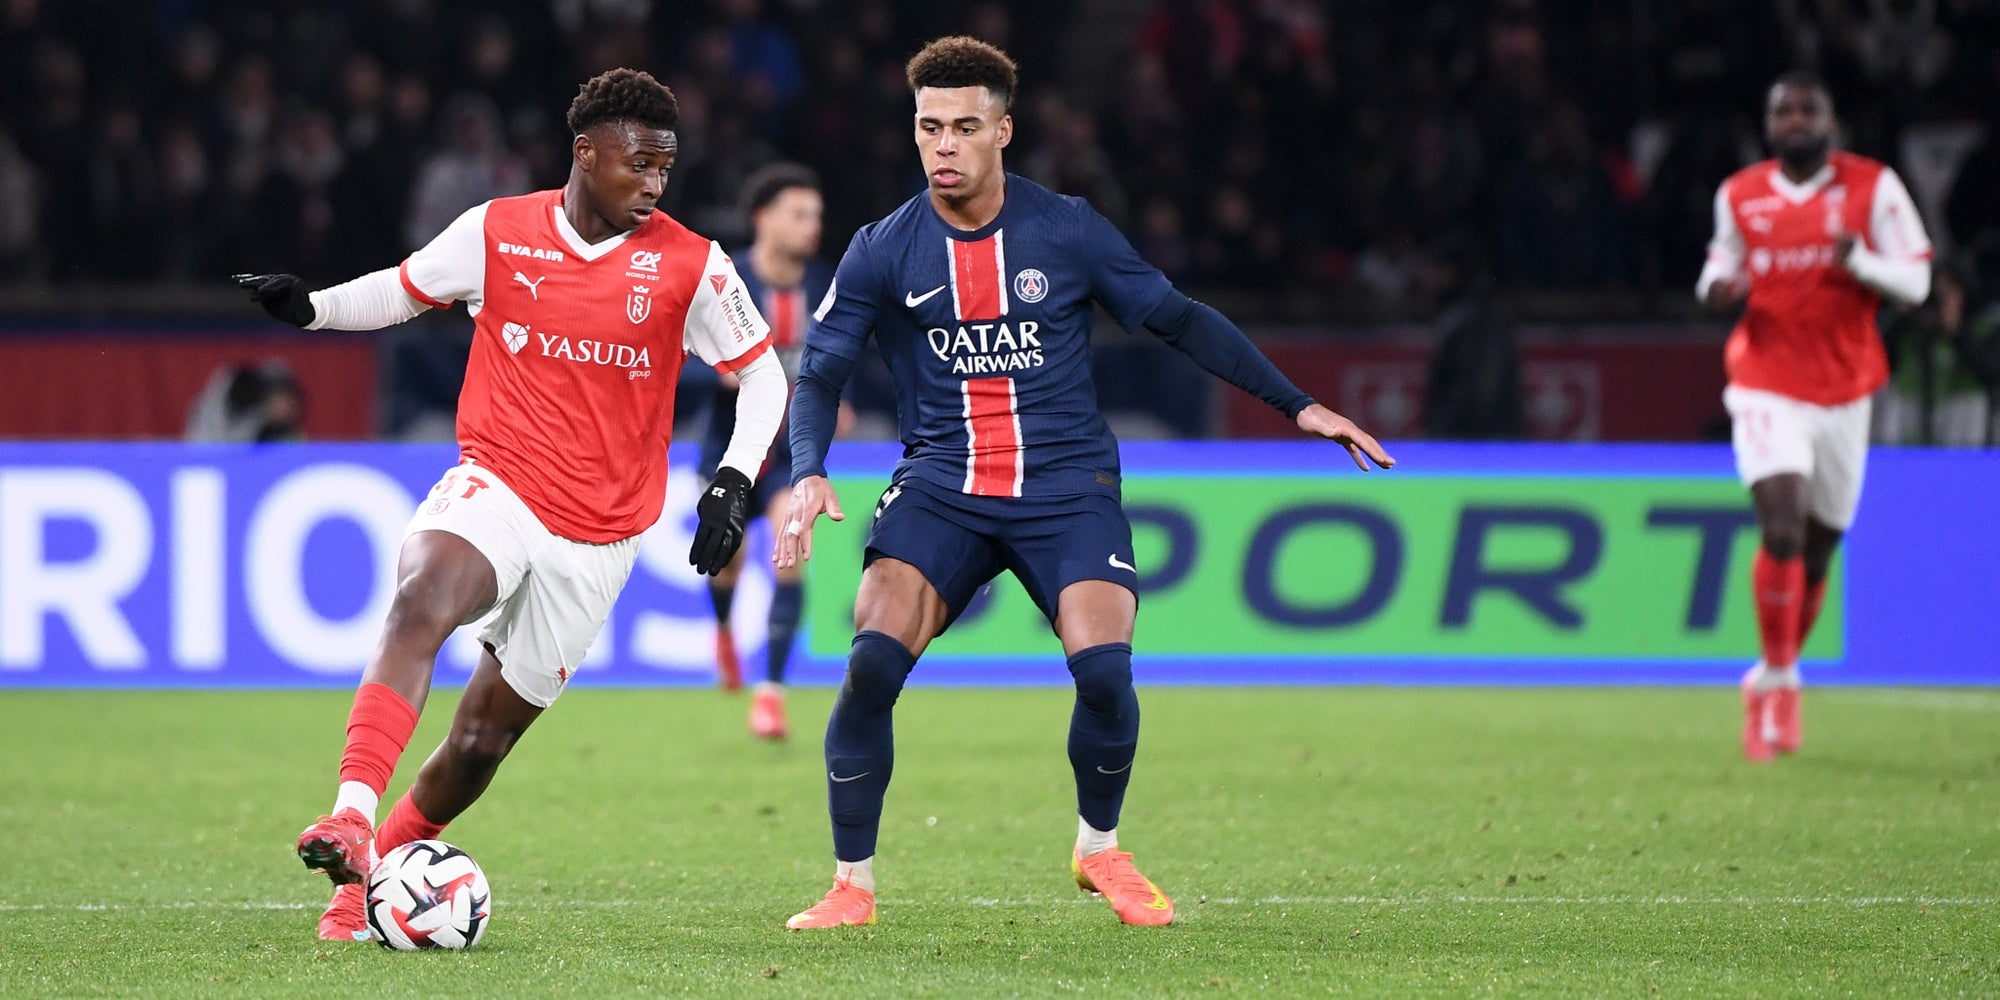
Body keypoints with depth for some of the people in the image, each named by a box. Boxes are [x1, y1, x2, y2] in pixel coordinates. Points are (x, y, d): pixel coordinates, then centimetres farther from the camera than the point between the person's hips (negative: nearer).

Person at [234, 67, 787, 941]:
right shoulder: (498, 233, -2)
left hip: (594, 539, 1)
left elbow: (763, 377, 3)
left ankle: (370, 876, 26)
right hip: (495, 487, -1)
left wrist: (734, 481, -12)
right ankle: (352, 818, -45)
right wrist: (310, 307, -5)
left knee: (483, 736, 5)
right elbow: (403, 289, 13)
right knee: (421, 602, -33)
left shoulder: (691, 267, -6)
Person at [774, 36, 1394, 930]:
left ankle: (1099, 851, 8)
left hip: (1065, 483, 0)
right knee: (871, 662, -21)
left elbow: (1177, 319, 7)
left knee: (1104, 670, -21)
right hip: (940, 486, 0)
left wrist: (1298, 405, 6)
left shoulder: (1067, 230, -1)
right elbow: (819, 371, 1)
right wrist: (807, 474, -18)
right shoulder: (883, 252, -1)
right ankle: (852, 884, -5)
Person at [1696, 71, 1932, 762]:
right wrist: (1718, 288, -3)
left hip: (1844, 392, 1)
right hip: (1766, 388, -1)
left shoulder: (1873, 188, 1)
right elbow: (1723, 263, 21)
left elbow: (1915, 282, 0)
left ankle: (1774, 683, 27)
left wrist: (1858, 259, -20)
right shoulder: (1739, 195, 6)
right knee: (1782, 529, -20)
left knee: (1817, 551, 8)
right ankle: (1778, 679, -9)